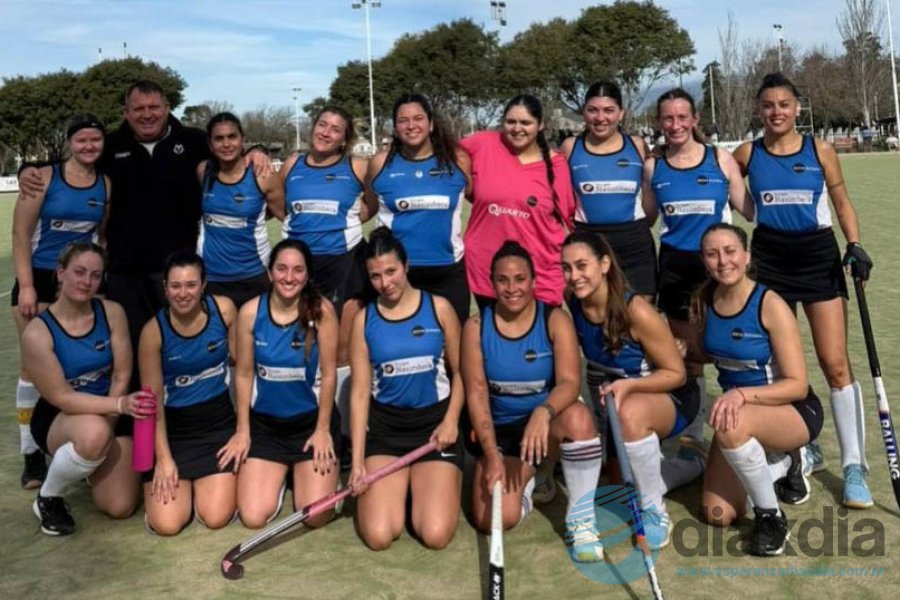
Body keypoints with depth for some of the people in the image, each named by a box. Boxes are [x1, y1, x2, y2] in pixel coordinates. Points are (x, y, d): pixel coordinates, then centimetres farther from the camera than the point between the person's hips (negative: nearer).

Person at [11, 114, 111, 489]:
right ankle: (31, 454, 7)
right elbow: (21, 234, -8)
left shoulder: (106, 185, 1)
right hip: (39, 278, -3)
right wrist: (26, 286, -13)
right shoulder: (45, 177, -8)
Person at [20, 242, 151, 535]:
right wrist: (120, 404, -35)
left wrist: (108, 422, -17)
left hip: (110, 414, 3)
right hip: (58, 419, -3)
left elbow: (121, 376, -7)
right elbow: (62, 398, -22)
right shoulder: (37, 333, -20)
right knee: (93, 434, -40)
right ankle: (48, 497, -8)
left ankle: (93, 465, 28)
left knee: (120, 507, -9)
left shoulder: (112, 313, -12)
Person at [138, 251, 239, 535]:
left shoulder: (224, 309, -10)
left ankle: (210, 480, 23)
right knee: (166, 524, -12)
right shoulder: (154, 331, -15)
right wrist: (164, 458, -10)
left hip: (219, 422, 1)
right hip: (172, 428, -1)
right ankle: (185, 484, 21)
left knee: (216, 518, -11)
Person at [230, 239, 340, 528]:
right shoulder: (250, 312, -9)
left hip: (311, 419, -1)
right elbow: (244, 374, -1)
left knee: (315, 517, -8)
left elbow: (328, 374, -10)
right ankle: (278, 476, 25)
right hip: (264, 422, 2)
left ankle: (301, 472, 25)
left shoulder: (322, 310, -15)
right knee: (253, 517, -7)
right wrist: (242, 431, 0)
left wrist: (323, 429, -8)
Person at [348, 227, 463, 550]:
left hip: (435, 422, -1)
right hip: (385, 425, 1)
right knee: (379, 536, -13)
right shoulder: (364, 319, 1)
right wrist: (358, 461, -5)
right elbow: (360, 391, 0)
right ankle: (399, 486, 20)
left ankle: (425, 484, 19)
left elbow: (460, 372, 5)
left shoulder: (438, 308, -1)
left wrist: (451, 421, -10)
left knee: (435, 535, -14)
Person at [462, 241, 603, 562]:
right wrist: (492, 456, -18)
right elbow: (476, 394, -9)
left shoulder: (555, 320, -8)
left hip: (546, 422, -1)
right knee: (494, 520, -18)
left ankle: (580, 520, -19)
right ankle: (526, 481, 18)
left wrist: (543, 412, -42)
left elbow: (569, 382, -20)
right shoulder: (476, 327, -5)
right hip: (499, 430, 1)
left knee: (578, 416, -37)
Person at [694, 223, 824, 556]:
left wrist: (742, 394, -37)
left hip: (793, 411, -6)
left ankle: (771, 517, -15)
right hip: (739, 412, 6)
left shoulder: (771, 306, -22)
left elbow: (798, 386, -23)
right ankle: (784, 466, 24)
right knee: (717, 515, -2)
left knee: (732, 426, -40)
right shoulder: (704, 301, -5)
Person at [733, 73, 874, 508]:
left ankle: (854, 466, 2)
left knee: (836, 365, -6)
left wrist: (855, 246, -6)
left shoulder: (820, 151, 0)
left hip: (818, 256, -1)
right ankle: (803, 448, 24)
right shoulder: (748, 154, 2)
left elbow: (841, 201, 7)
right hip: (770, 259, 2)